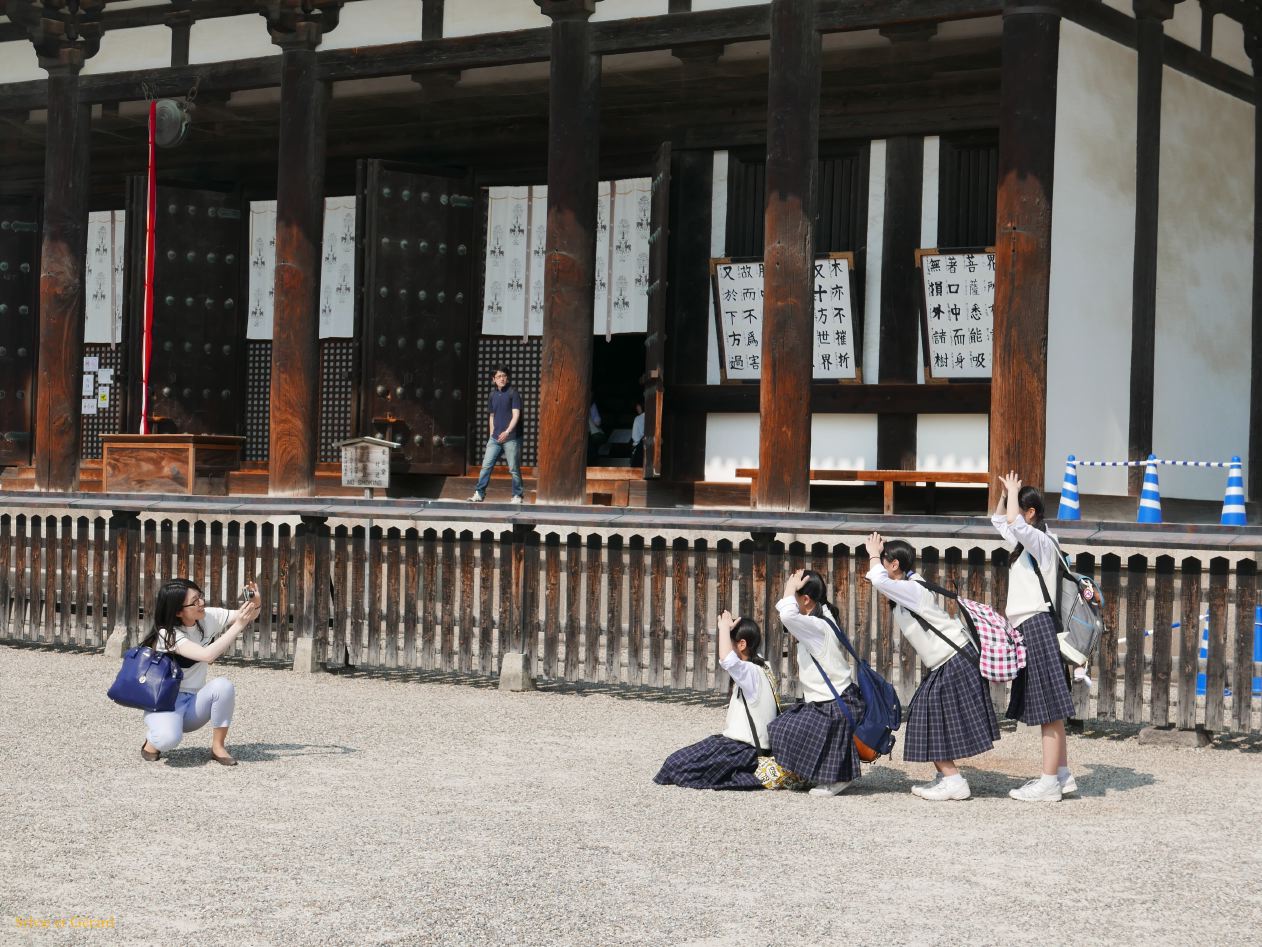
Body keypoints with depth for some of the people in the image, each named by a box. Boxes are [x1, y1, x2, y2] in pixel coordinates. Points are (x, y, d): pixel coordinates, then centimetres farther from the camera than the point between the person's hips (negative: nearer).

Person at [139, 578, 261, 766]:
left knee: (223, 685, -27)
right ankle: (153, 740, 0)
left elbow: (248, 617, 5)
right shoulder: (168, 634, -21)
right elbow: (207, 654, -34)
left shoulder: (208, 618, -3)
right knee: (169, 738, -37)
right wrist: (238, 625, -32)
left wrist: (255, 603, -19)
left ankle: (218, 746, -11)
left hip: (194, 704, 5)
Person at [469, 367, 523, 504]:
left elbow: (516, 415, -11)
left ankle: (517, 495, 10)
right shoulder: (493, 395, 11)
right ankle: (479, 493, 5)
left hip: (511, 438, -5)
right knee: (486, 465, 0)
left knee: (514, 469, 0)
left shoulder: (513, 393, -5)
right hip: (495, 438, 5)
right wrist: (492, 435, 13)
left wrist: (507, 432, -22)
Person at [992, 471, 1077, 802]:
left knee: (1049, 709, -9)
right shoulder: (1026, 541, 17)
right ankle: (1063, 774, 18)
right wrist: (1004, 493, 17)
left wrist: (1013, 494, -14)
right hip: (1026, 628, 10)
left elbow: (1012, 521, -31)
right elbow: (999, 520, 33)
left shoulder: (1040, 540, -11)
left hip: (1037, 626, -10)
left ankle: (1049, 784, -10)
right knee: (1048, 708, 12)